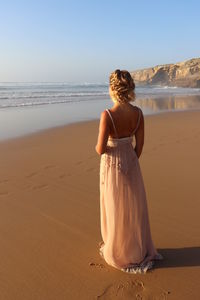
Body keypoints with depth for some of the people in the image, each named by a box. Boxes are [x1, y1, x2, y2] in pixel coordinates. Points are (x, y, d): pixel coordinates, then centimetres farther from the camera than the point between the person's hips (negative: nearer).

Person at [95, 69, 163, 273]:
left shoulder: (107, 115, -23)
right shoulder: (138, 113, -8)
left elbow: (101, 149, -21)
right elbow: (139, 145, -1)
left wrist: (97, 146, 2)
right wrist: (131, 160, 15)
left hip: (112, 166, -4)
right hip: (131, 163, 4)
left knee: (115, 210, 14)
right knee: (134, 208, 20)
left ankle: (116, 252, 35)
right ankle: (139, 249, 38)